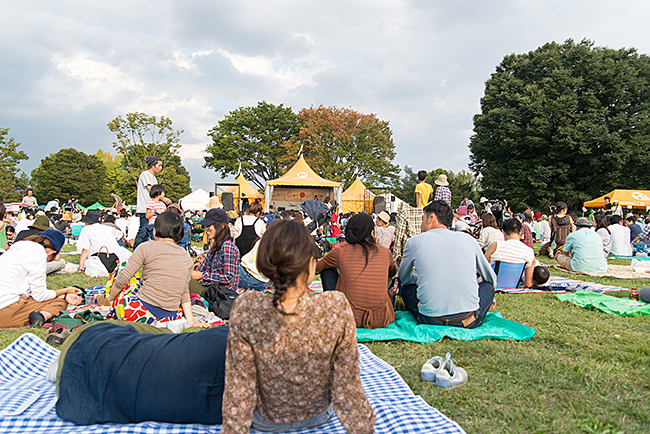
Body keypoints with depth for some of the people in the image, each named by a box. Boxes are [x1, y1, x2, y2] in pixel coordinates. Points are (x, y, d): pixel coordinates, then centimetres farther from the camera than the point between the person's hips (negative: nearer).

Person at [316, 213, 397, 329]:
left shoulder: (341, 252, -4)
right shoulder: (385, 252, 3)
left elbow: (316, 267, 15)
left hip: (350, 320, -2)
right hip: (381, 321, 2)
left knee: (327, 268, 15)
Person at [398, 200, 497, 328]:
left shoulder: (414, 242, 3)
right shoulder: (468, 239, 8)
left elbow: (404, 279, 20)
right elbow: (492, 278, 23)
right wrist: (489, 294, 45)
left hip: (430, 320, 0)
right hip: (468, 321, 1)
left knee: (406, 287, 26)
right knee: (488, 285, 27)